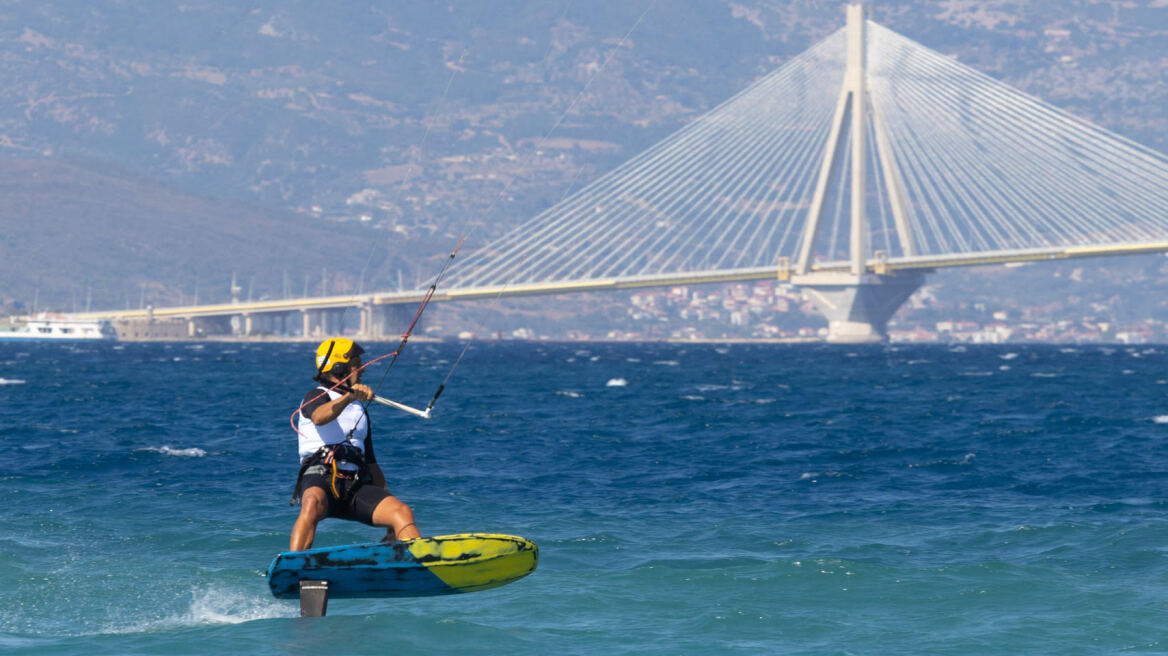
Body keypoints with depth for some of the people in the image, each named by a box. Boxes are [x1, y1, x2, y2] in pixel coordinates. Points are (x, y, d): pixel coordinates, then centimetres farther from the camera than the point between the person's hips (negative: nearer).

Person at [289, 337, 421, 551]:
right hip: (319, 479, -6)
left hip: (356, 485, 6)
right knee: (313, 504, -40)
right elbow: (319, 417, -20)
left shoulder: (360, 409, 29)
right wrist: (349, 396, -37)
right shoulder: (316, 397, 7)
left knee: (403, 512, -18)